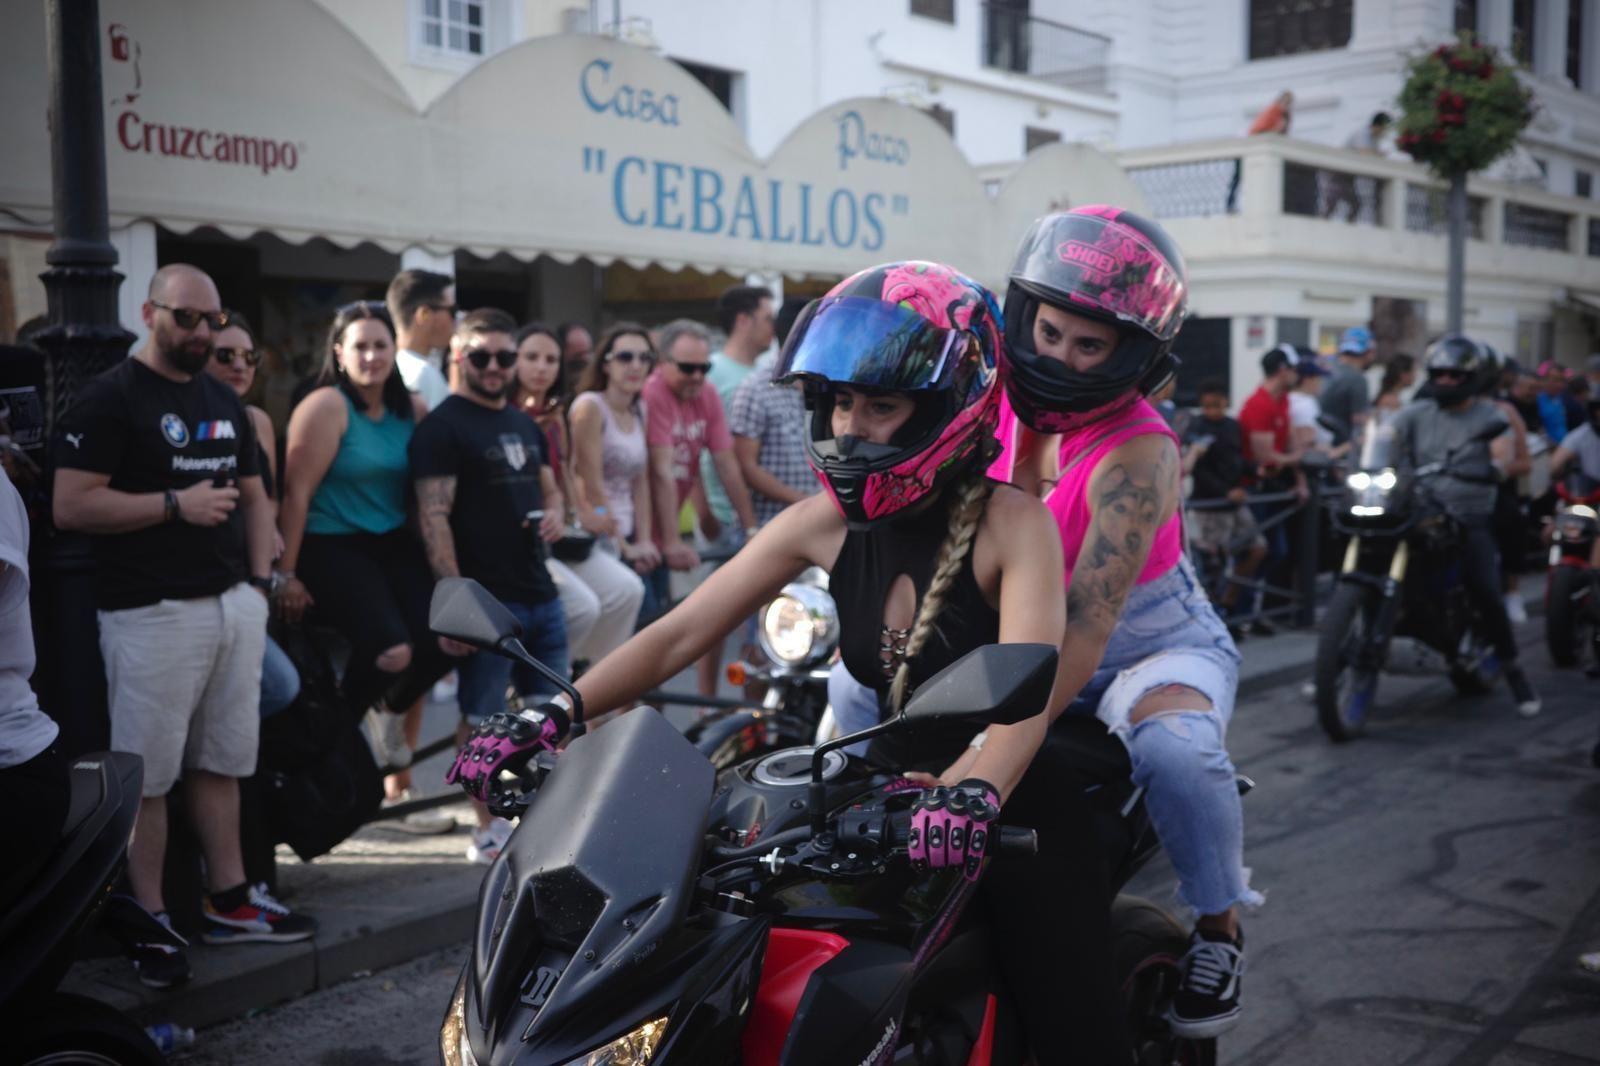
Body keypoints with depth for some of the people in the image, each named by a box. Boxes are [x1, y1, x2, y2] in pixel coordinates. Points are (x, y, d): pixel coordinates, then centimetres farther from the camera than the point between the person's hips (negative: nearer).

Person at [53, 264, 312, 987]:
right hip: (153, 615, -7)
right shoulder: (111, 398, -6)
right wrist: (177, 504, -17)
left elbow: (253, 496, 23)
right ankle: (151, 925, 8)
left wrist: (260, 580, 9)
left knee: (220, 764, 14)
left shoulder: (224, 402, 16)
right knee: (147, 777, -1)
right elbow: (70, 506, -14)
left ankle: (230, 901, 23)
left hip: (234, 605, 7)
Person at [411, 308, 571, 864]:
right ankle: (489, 829, 11)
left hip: (539, 591, 8)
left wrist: (555, 514, 3)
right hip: (487, 599, -8)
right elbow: (433, 517, -15)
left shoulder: (525, 425, 18)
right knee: (483, 718, 1)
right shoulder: (442, 427, -7)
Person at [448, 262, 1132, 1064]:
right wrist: (554, 716, -18)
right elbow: (678, 634, -5)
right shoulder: (826, 523, -2)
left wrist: (972, 799, -50)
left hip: (1008, 820, -4)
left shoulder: (1010, 521, -16)